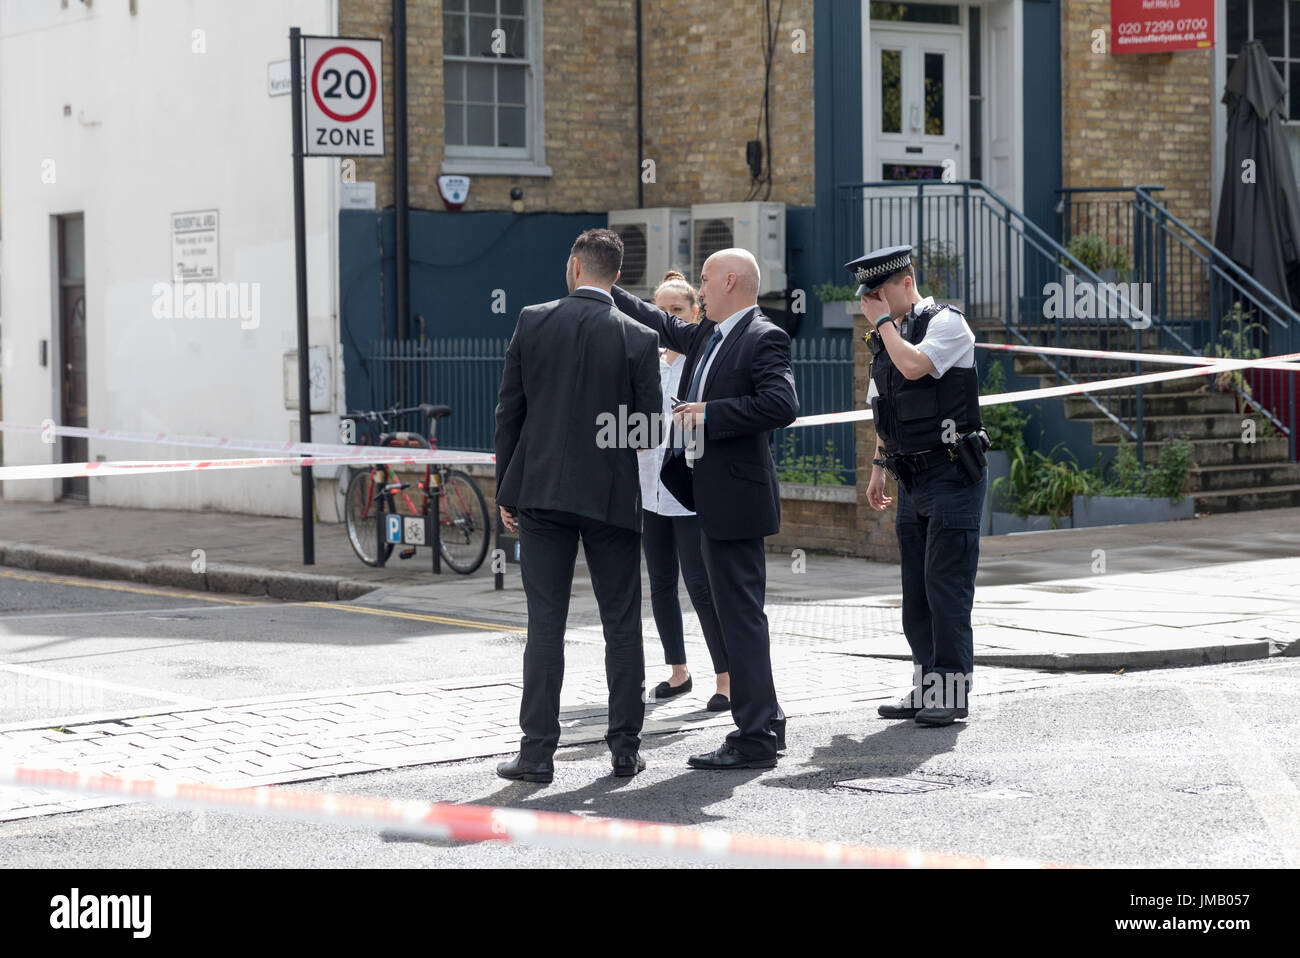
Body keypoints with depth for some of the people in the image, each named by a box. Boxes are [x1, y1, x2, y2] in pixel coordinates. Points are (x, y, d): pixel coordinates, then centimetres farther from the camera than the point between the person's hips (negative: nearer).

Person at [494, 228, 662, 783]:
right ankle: (626, 748, 11)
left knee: (545, 623, 3)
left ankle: (538, 751, 2)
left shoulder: (533, 322, -2)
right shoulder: (638, 339, -5)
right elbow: (651, 432, -4)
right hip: (612, 497, -1)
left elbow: (509, 412, 1)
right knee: (622, 624, 8)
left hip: (541, 491, 1)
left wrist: (507, 491, 10)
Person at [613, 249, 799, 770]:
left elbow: (781, 405, -24)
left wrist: (709, 413, -20)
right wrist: (605, 289, 33)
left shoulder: (763, 338, -12)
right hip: (708, 493, 10)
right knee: (738, 613, 14)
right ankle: (764, 723, 21)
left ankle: (755, 740, -4)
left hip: (737, 494, -10)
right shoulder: (705, 336, 15)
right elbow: (663, 325, 32)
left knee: (740, 614, -7)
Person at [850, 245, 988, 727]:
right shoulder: (886, 339, 15)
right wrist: (879, 467, 20)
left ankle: (953, 689, -5)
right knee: (916, 588, 10)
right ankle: (925, 684, 16)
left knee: (946, 583, -9)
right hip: (912, 479, 8)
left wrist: (884, 320, -14)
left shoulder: (946, 322, -9)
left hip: (951, 475, -8)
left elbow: (913, 366, -27)